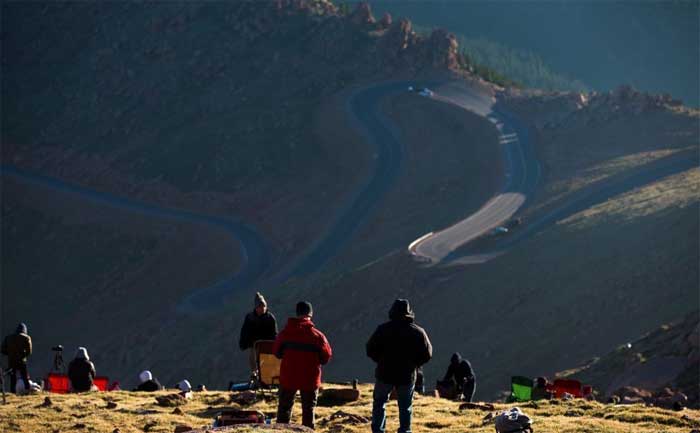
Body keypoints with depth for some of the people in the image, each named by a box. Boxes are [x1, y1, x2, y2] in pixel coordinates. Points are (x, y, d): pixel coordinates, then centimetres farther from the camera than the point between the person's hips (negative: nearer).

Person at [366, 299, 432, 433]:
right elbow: (427, 354, -1)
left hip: (385, 373, -1)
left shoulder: (383, 329, -9)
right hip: (407, 376, 1)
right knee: (405, 407, 13)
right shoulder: (418, 332, -5)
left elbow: (370, 350, -5)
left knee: (379, 403, 14)